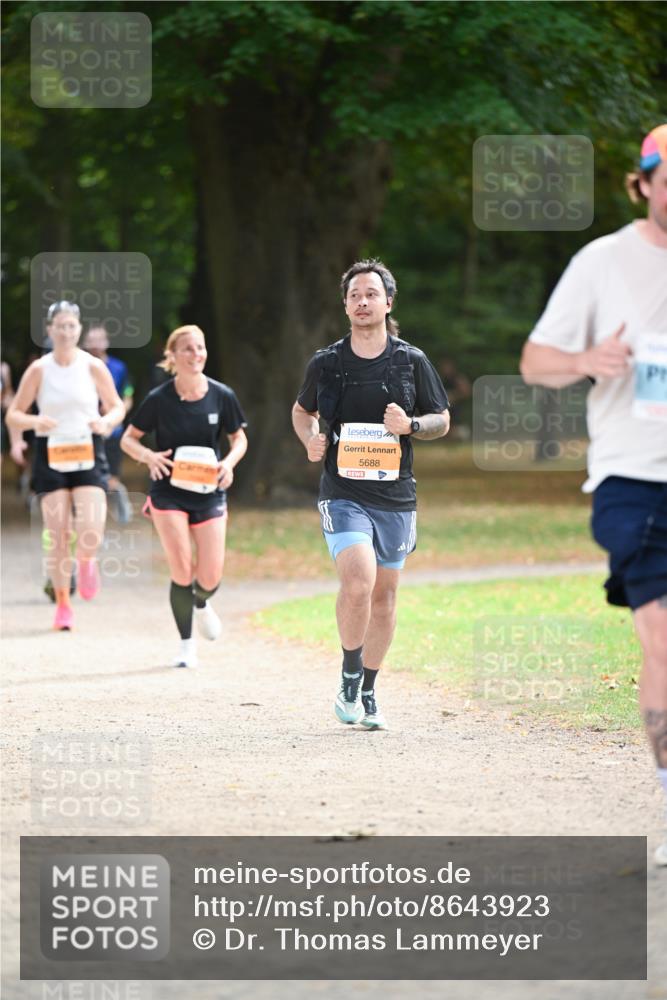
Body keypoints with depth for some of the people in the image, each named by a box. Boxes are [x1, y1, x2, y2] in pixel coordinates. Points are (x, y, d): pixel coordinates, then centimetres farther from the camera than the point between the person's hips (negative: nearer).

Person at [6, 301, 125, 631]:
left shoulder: (94, 367, -1)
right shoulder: (38, 370, -1)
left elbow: (117, 406, 9)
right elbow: (13, 415, 1)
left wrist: (106, 421, -13)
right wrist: (34, 422, -20)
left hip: (88, 454, 0)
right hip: (51, 454, 0)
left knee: (91, 534, -15)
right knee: (58, 537, -3)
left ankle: (86, 561, 21)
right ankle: (63, 605, 12)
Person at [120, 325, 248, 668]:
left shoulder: (221, 396, -4)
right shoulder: (159, 399, -9)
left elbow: (239, 438, 9)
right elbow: (128, 439, 1)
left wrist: (229, 462, -12)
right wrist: (148, 456, -21)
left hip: (209, 492, 2)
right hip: (169, 492, -2)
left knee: (211, 576, -2)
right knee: (182, 570, -12)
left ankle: (201, 603, 37)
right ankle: (186, 644, 5)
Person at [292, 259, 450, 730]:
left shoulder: (413, 361, 4)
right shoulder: (325, 363, 4)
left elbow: (442, 421, 10)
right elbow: (302, 411, 21)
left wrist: (410, 425, -10)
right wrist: (311, 439, -1)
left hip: (396, 496, 2)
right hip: (343, 492, -2)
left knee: (384, 594, 9)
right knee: (358, 581, -21)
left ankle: (368, 693, 23)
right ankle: (350, 681, -4)